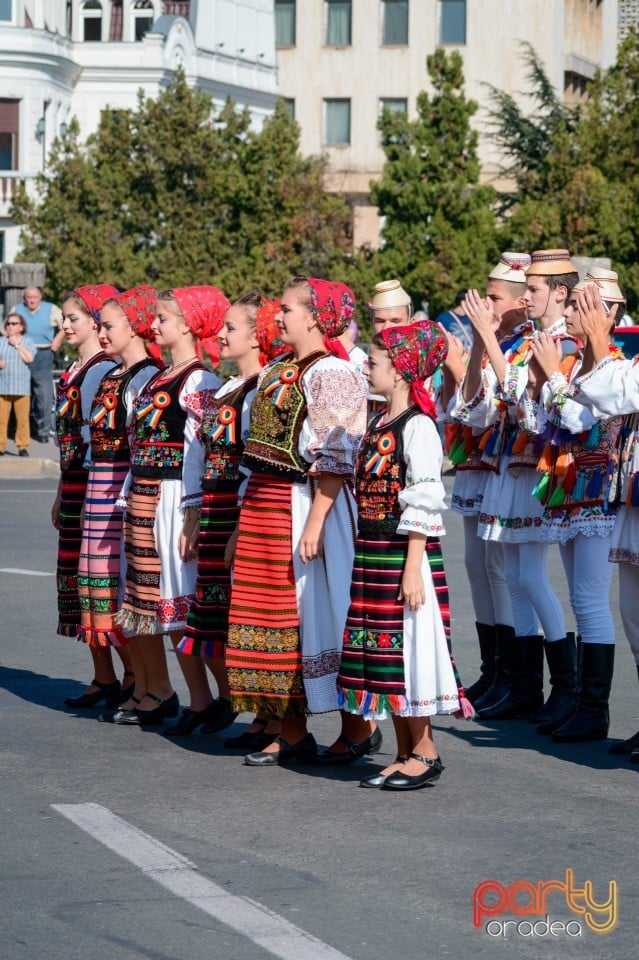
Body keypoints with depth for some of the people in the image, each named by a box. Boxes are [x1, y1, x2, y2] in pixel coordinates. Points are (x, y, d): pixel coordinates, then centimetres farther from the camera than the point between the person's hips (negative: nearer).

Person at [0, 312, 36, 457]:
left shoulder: (28, 342, 7)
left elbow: (29, 358, -9)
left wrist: (17, 344, -6)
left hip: (21, 387, -1)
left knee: (22, 418, -2)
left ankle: (23, 446, 5)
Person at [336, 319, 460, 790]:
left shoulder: (417, 426, -12)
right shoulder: (379, 425, 14)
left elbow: (423, 504, -16)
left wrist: (412, 567, -20)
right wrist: (364, 555, 17)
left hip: (402, 554, -9)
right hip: (371, 554, 9)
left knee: (405, 649, -4)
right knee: (380, 653, 10)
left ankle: (426, 752, 6)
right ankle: (405, 754, 16)